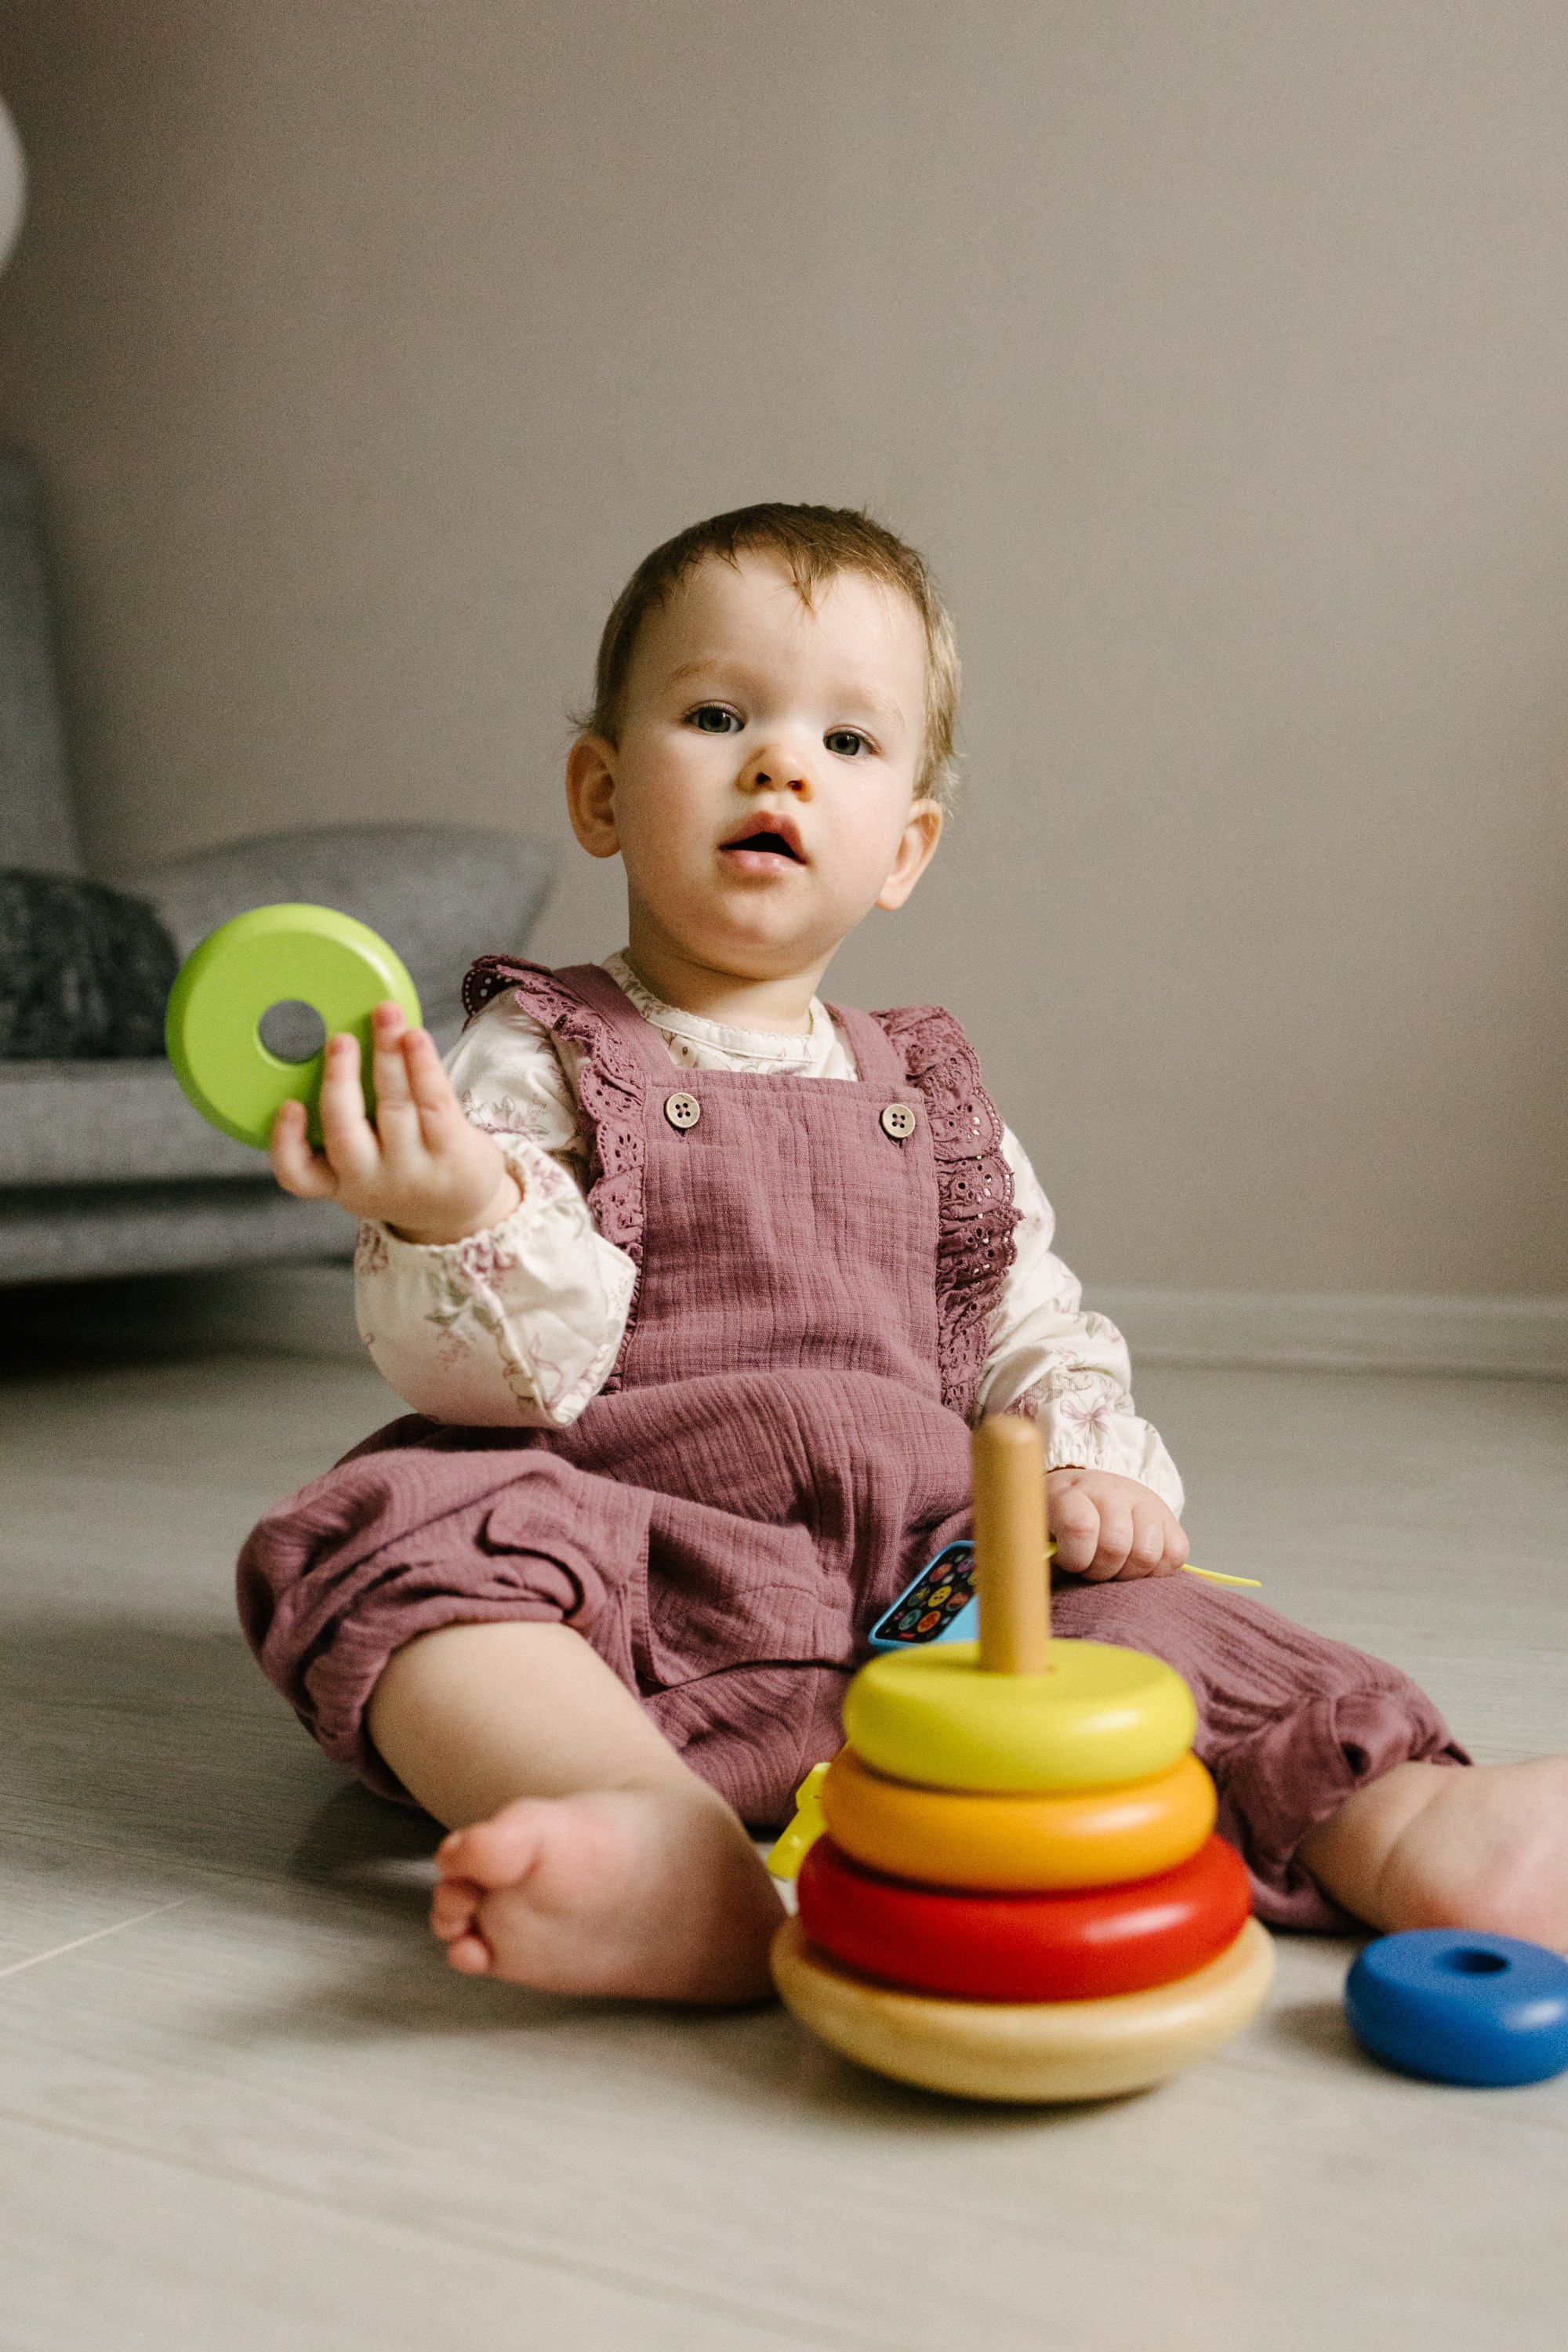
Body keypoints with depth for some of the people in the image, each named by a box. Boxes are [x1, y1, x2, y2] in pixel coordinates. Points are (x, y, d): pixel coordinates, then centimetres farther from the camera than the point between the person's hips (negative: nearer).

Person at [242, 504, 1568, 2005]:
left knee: (1138, 1617, -19)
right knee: (391, 1537, -31)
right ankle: (668, 1839, -49)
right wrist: (460, 1223, -33)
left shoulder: (929, 1100, 17)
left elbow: (1032, 1330, 22)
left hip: (920, 1583, 4)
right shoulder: (531, 1062, 1)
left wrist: (1093, 1461, 1)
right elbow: (519, 1374, -11)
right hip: (638, 1592, -4)